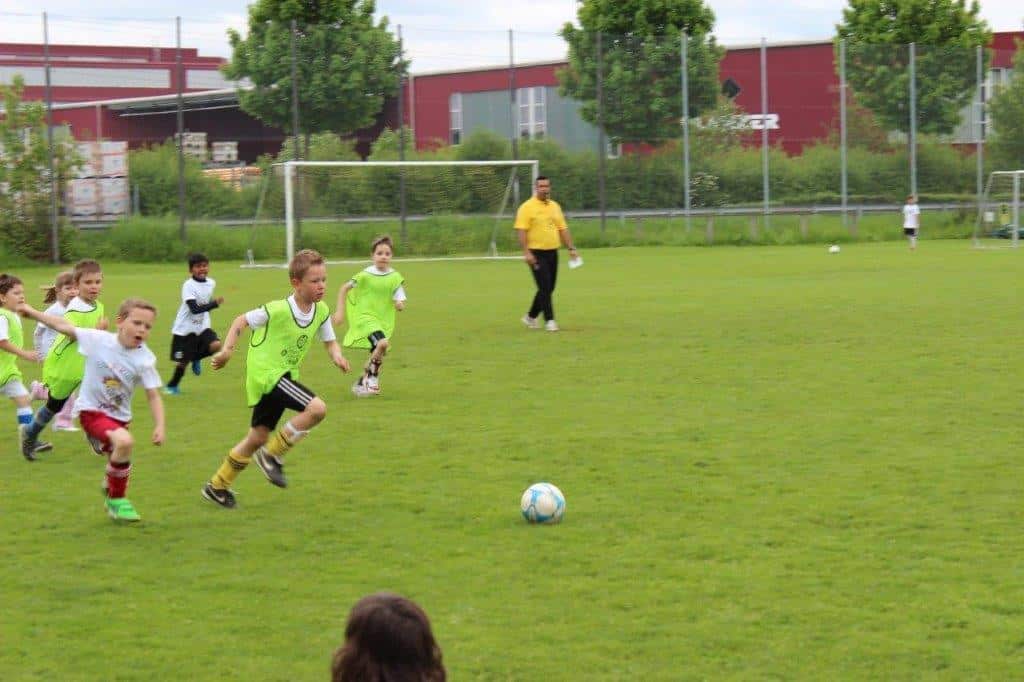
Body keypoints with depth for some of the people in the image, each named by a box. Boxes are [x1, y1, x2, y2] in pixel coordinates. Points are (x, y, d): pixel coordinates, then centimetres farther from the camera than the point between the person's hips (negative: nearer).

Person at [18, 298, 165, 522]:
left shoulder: (145, 359, -12)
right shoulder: (98, 340, -15)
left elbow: (153, 396, -10)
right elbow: (65, 327, -5)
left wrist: (159, 426, -21)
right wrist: (33, 313, -2)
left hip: (119, 417, 4)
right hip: (91, 411, -4)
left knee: (117, 461, 19)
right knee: (124, 442, -30)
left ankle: (110, 493, 56)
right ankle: (117, 501, -12)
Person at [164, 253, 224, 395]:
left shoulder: (211, 283, 1)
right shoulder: (188, 286, -18)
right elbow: (195, 309, -28)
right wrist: (215, 303, -35)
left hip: (202, 327, 5)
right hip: (185, 328, -5)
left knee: (215, 345, -21)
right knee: (184, 361, 2)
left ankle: (196, 358, 10)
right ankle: (172, 386, 27)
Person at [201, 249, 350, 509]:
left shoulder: (321, 311, -2)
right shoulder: (277, 311, -20)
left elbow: (329, 341, 8)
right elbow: (241, 321, -8)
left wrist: (336, 355, -14)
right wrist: (227, 350, -18)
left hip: (284, 376, 8)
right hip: (267, 373, -8)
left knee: (258, 437, 14)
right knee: (317, 408, -23)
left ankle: (217, 486, 30)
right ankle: (272, 454, -6)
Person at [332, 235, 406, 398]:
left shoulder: (395, 278, -2)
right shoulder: (365, 275, -9)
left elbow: (400, 302, -1)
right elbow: (344, 289, 1)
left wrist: (400, 304, -25)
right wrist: (340, 311, -3)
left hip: (384, 320, 5)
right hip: (365, 317, -5)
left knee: (377, 355, 8)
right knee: (382, 343, -27)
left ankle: (362, 384, 32)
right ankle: (372, 378, -9)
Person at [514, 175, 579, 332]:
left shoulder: (555, 206, 13)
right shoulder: (527, 207, -7)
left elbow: (563, 229, 15)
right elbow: (521, 230, -13)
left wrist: (571, 248, 6)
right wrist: (526, 252, -21)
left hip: (552, 253, 6)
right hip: (537, 253, -6)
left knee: (549, 288, 9)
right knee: (545, 288, -10)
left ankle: (531, 317, 25)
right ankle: (549, 320, -5)